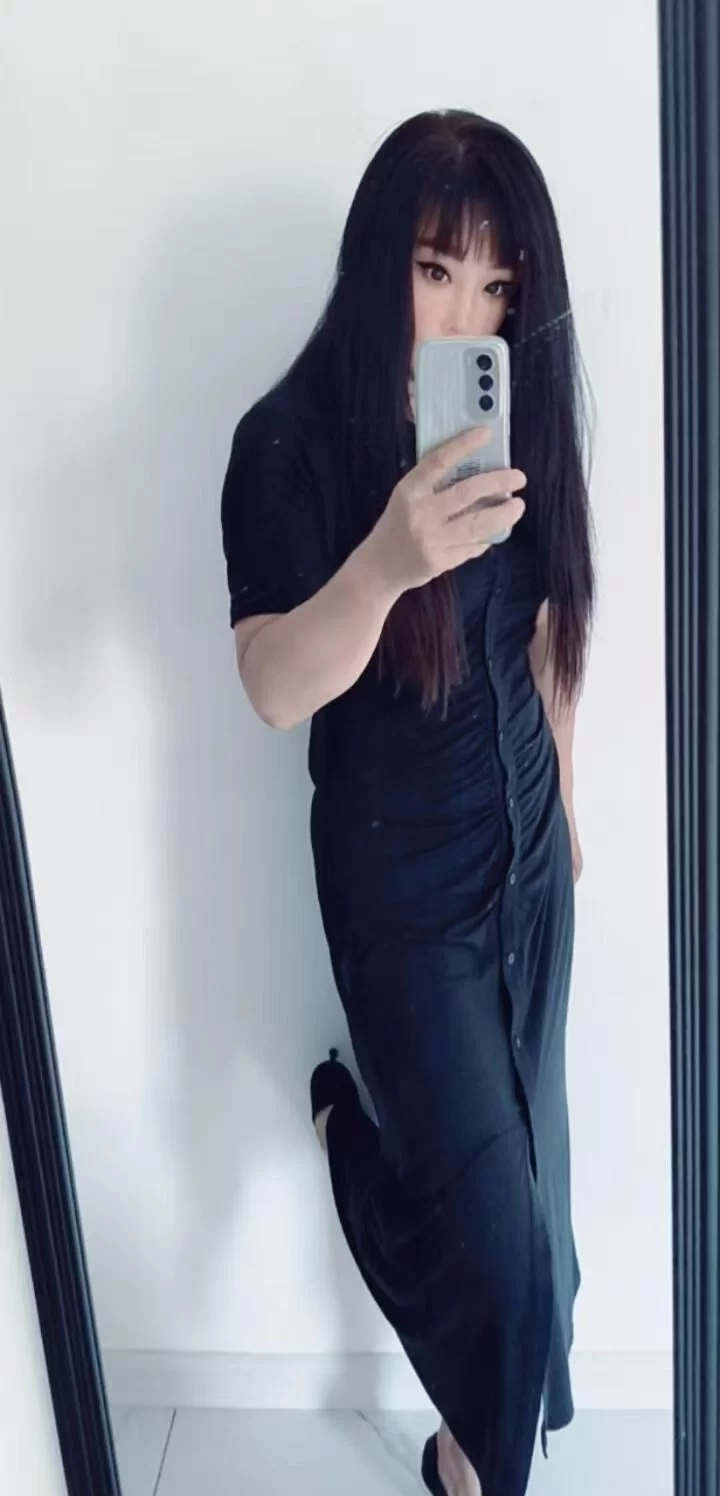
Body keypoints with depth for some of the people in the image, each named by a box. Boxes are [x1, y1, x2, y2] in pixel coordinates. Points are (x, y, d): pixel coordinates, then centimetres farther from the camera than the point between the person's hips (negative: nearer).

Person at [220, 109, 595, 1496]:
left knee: (525, 1152, 16)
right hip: (398, 873, -5)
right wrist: (387, 562, -45)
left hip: (527, 847, 6)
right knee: (493, 1211, 0)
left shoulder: (514, 418, -1)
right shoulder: (293, 440, -17)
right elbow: (275, 689, -27)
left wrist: (565, 803, 17)